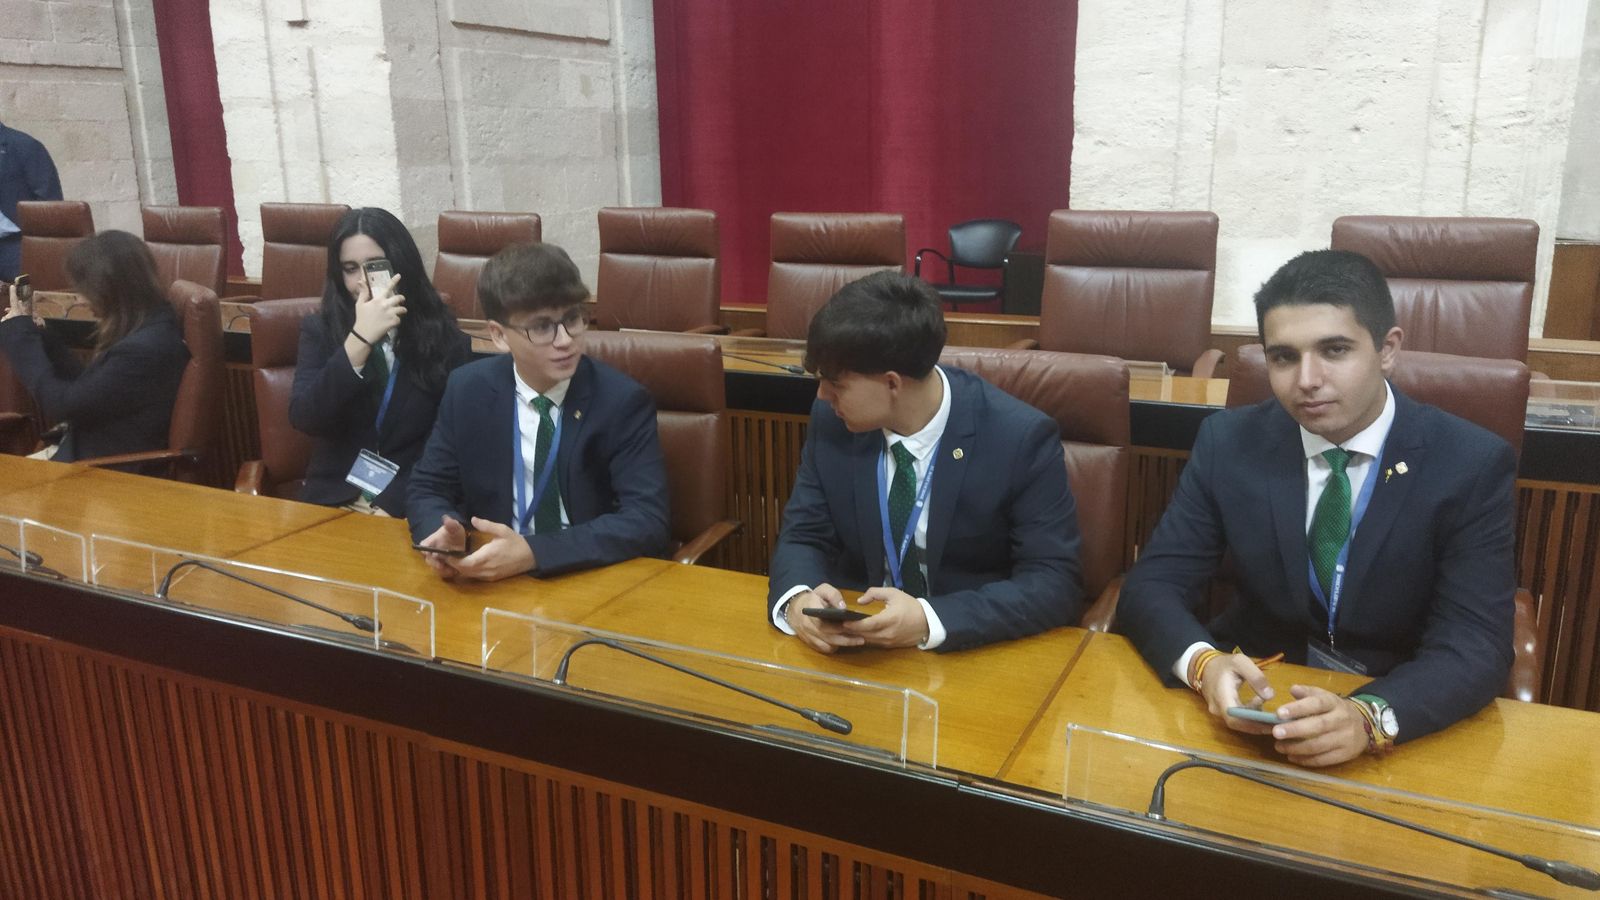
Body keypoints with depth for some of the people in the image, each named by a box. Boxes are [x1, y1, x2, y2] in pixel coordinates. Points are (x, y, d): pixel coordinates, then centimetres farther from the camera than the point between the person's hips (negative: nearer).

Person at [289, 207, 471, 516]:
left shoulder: (446, 339, 1)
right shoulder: (319, 330, 5)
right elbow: (303, 418, -10)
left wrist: (391, 505, -13)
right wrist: (359, 339, -19)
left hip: (410, 506, -1)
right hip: (333, 500, 1)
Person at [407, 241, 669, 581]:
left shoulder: (623, 401, -11)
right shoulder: (467, 390, -1)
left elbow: (647, 520, -18)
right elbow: (427, 489, 5)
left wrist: (533, 553, -28)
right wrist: (444, 535, -17)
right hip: (491, 581, 2)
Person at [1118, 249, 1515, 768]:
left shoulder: (1473, 466, -10)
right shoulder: (1228, 443, -5)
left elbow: (1475, 645, -16)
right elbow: (1151, 586, -7)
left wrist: (1369, 717, -35)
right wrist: (1205, 665, -28)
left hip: (1405, 708, 0)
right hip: (1255, 692, 0)